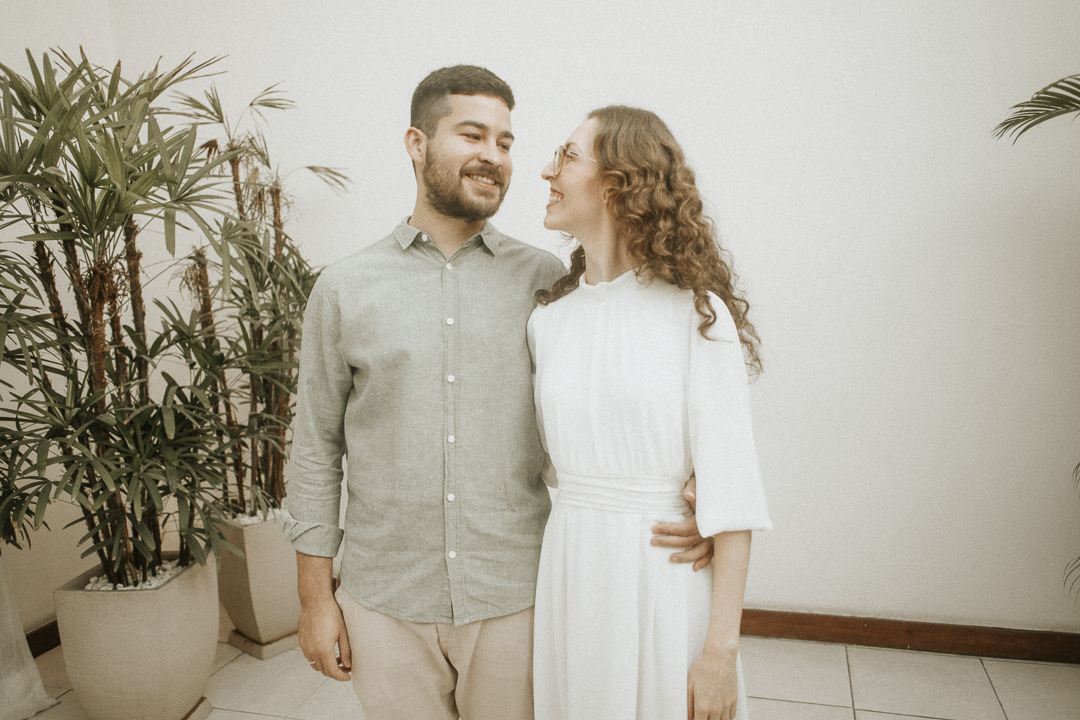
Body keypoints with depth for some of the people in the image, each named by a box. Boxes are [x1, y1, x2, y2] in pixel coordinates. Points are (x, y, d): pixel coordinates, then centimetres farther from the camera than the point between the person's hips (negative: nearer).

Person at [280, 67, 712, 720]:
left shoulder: (547, 280, -2)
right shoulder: (344, 289, 0)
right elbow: (317, 450, 3)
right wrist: (315, 597, 4)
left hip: (517, 599, 0)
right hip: (385, 605, 0)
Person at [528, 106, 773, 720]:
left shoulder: (694, 312, -12)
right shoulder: (548, 318, 4)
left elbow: (731, 491, -14)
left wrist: (721, 647, -14)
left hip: (665, 576, -4)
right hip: (571, 572, 5)